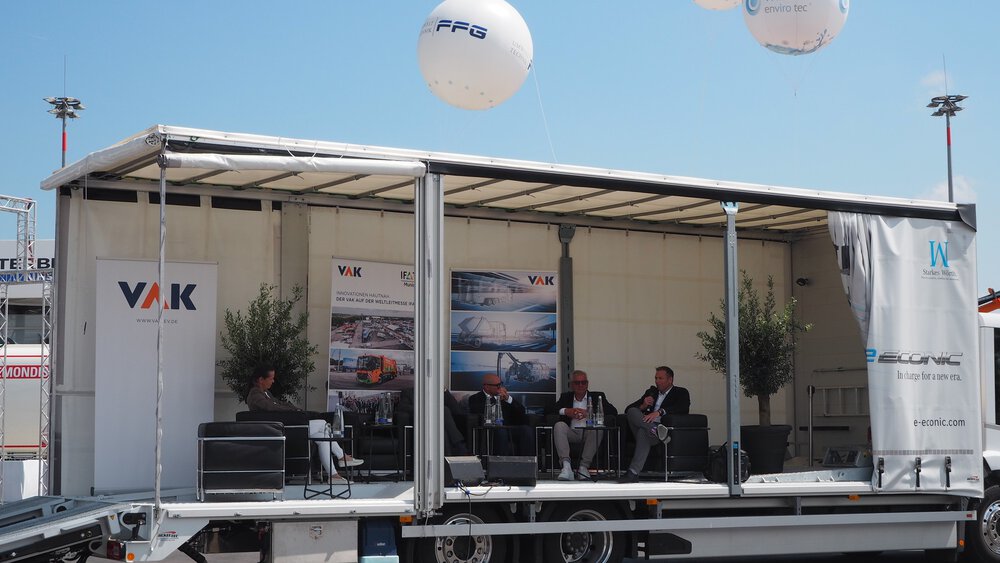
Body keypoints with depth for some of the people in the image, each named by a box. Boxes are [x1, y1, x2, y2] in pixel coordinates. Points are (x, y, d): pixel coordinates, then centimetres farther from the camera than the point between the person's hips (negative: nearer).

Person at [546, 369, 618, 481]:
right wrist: (566, 411, -10)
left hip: (589, 433, -1)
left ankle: (584, 467, -31)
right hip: (572, 433, 1)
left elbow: (613, 412, -1)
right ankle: (566, 467, -39)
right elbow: (548, 410, 9)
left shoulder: (597, 396, 15)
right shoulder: (566, 397, 21)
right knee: (559, 425, -28)